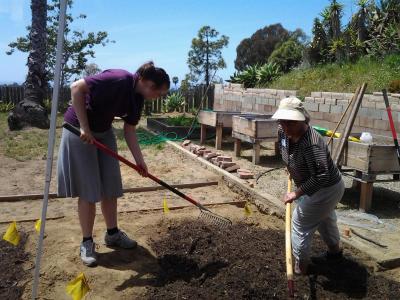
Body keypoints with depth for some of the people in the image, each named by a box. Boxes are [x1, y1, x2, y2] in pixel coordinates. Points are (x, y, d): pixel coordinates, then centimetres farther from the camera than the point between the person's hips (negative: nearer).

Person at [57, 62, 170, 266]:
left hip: (104, 132, 8)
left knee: (110, 186, 10)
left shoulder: (137, 98, -2)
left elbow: (129, 130, 3)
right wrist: (84, 127, -27)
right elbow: (76, 87, -29)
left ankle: (112, 234, 25)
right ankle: (87, 242, 11)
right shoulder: (119, 80, -27)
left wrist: (139, 160, -3)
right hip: (79, 130, -8)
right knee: (88, 189, -3)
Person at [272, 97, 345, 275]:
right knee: (324, 219, 29)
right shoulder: (283, 132, -12)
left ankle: (300, 267, 17)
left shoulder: (311, 144, -38)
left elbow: (321, 177, -41)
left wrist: (297, 193, -35)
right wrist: (291, 168, 14)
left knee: (300, 223, -1)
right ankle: (335, 252, 54)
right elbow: (284, 150, 13)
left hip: (326, 190, -10)